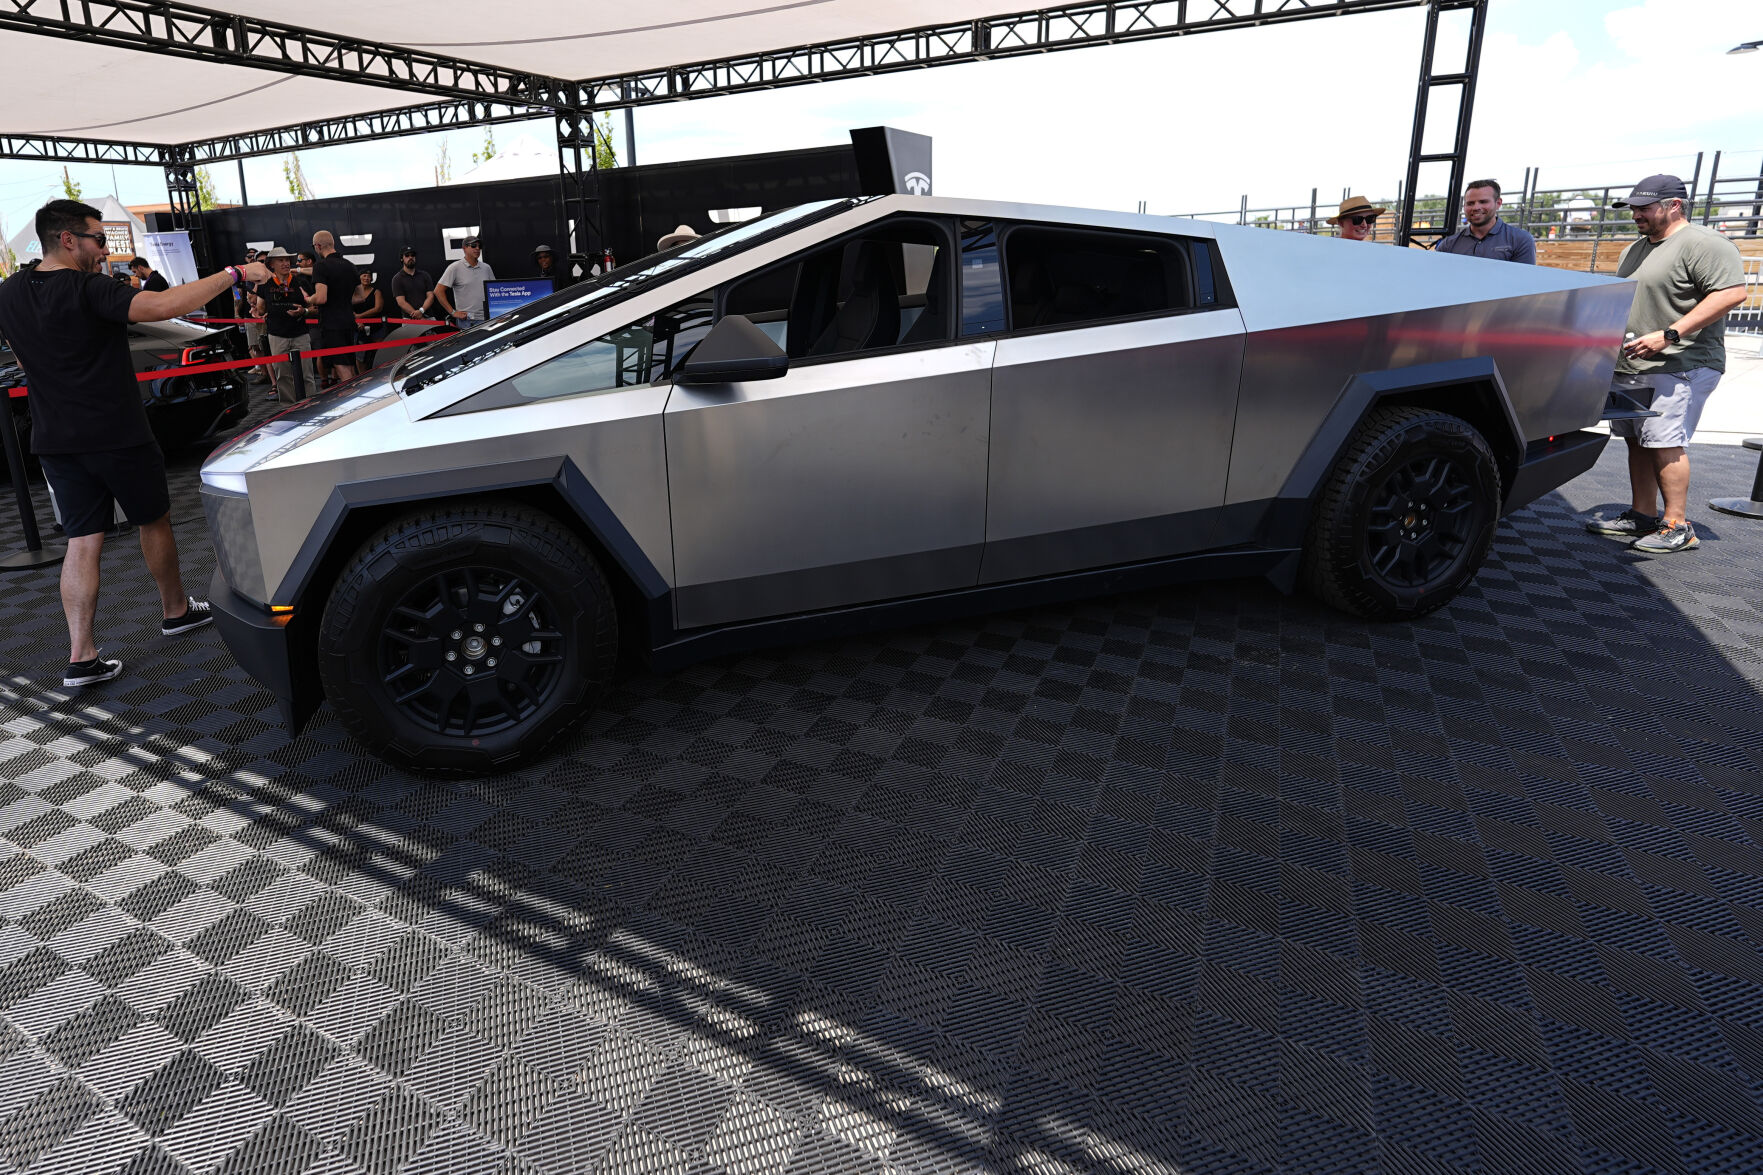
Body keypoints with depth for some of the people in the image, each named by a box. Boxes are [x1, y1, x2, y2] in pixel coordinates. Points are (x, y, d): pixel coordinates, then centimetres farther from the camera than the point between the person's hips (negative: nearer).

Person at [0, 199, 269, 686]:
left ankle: (81, 657, 0)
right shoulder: (88, 290, -17)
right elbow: (164, 305, -31)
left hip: (56, 441, 6)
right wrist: (235, 274, -27)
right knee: (155, 521, 16)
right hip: (116, 436, -6)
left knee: (82, 541, 5)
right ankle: (176, 610, 33)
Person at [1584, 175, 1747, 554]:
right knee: (1637, 441, 9)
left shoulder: (1702, 243, -9)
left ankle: (1678, 528, -6)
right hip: (1632, 366, 9)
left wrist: (1668, 335, -24)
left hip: (1680, 368, -9)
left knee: (1664, 443, -11)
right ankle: (1642, 516, 17)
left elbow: (1732, 292, -19)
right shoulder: (1636, 250, 20)